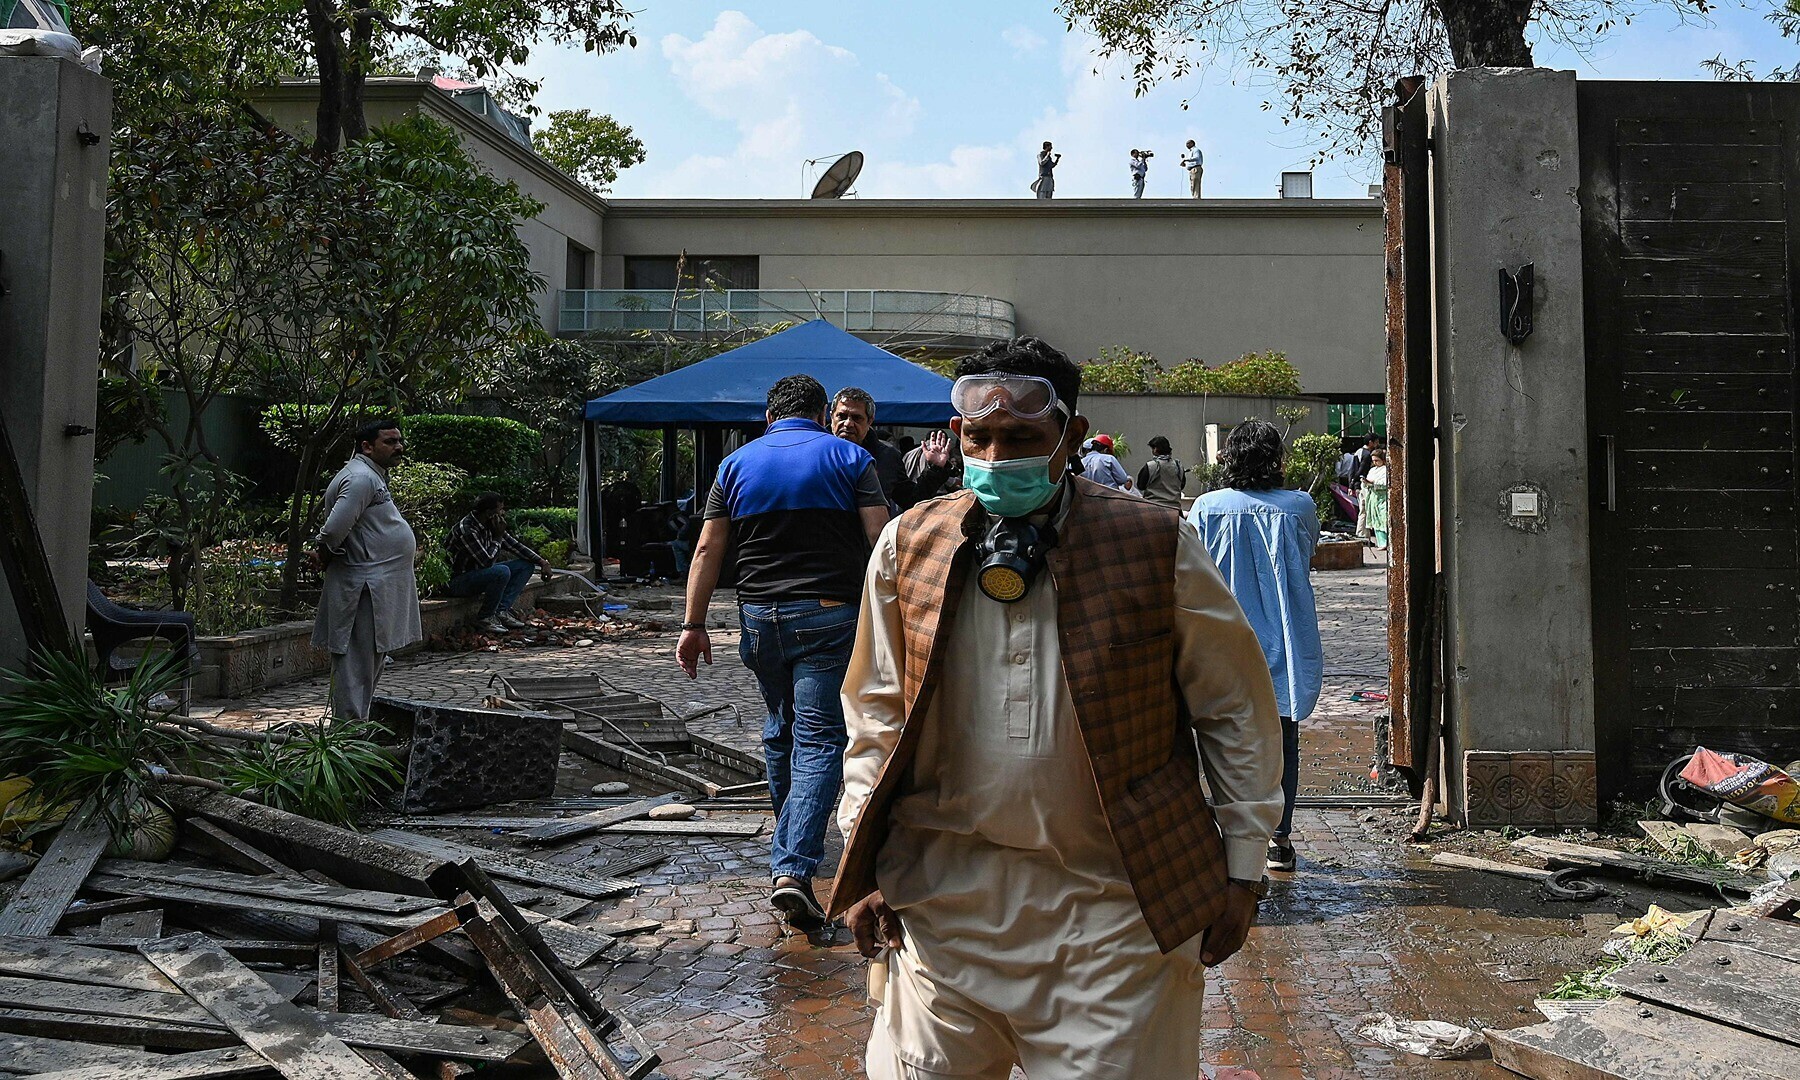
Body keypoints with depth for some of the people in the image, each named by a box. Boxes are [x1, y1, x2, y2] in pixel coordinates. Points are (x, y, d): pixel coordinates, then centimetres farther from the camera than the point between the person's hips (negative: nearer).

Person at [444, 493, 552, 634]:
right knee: (502, 572, -34)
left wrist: (541, 561, -1)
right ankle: (484, 617, -15)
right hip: (456, 582, -9)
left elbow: (515, 545, 9)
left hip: (480, 573, 9)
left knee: (526, 565, 1)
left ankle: (502, 610, -8)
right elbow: (487, 561, -30)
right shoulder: (466, 530, -26)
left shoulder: (491, 525, 1)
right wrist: (498, 536, -20)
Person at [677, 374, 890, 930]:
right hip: (830, 614, -3)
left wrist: (694, 624, 5)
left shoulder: (738, 462, 10)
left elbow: (708, 548, 3)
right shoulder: (849, 457, 3)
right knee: (819, 739, -3)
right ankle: (794, 868, -15)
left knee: (780, 729, 21)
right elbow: (880, 539, -8)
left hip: (760, 615, 4)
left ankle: (789, 843, 38)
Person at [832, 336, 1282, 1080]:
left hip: (1116, 906, -2)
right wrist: (864, 866, 8)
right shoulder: (907, 546, 1)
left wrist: (1242, 865, 4)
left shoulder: (1157, 546, -6)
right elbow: (876, 715, 11)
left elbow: (1236, 711, 3)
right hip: (944, 895, 2)